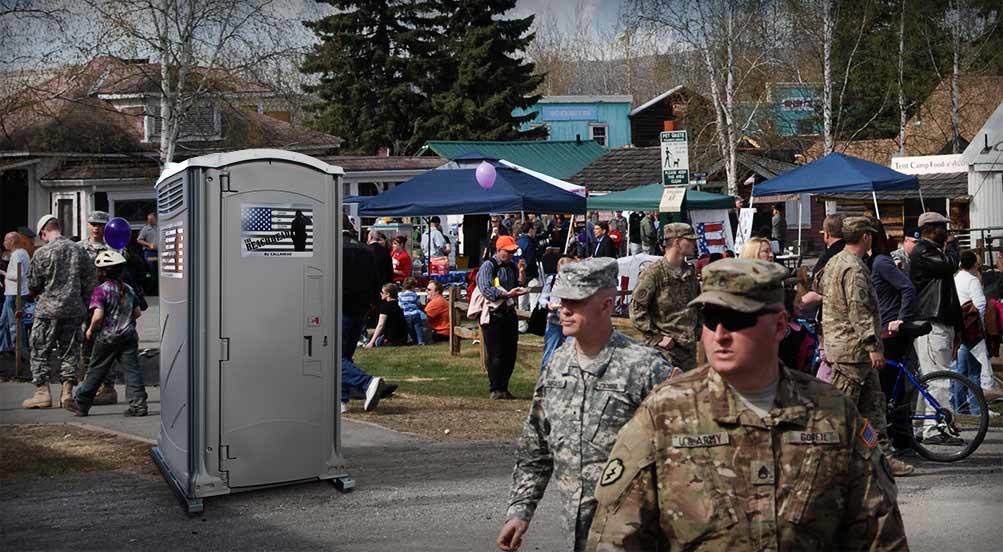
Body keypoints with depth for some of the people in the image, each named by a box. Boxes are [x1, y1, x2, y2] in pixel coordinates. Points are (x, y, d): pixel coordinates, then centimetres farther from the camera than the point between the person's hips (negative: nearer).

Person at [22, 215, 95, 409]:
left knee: (39, 351, 7)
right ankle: (67, 392, 9)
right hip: (75, 309, 4)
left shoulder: (42, 253, -10)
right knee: (70, 351, 11)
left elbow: (33, 286, -3)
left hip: (48, 309, -4)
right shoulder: (80, 250, 2)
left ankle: (42, 393, 6)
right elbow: (89, 283, 5)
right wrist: (84, 306, 15)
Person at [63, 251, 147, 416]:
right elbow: (137, 312, 14)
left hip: (107, 337, -4)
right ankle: (139, 404, -7)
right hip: (129, 336, 4)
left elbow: (98, 315, -20)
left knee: (96, 371, 7)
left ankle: (81, 404, 18)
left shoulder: (101, 290, -12)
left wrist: (90, 329, -4)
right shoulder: (129, 289, 8)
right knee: (132, 369, 2)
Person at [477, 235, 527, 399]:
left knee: (510, 353, 7)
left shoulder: (511, 266, 14)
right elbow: (486, 290, -19)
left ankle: (504, 388, 17)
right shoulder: (488, 266, -7)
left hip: (509, 313, 7)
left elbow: (519, 286, 15)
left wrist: (521, 273, -2)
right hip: (493, 315, -7)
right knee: (495, 354, -4)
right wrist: (507, 294, -27)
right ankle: (495, 389, 4)